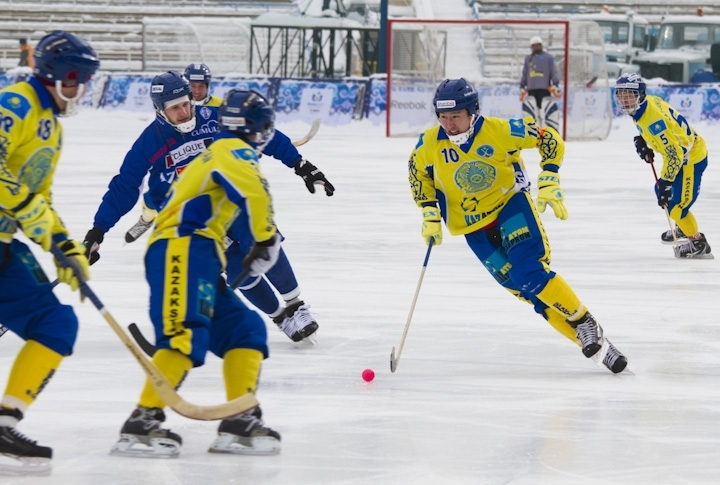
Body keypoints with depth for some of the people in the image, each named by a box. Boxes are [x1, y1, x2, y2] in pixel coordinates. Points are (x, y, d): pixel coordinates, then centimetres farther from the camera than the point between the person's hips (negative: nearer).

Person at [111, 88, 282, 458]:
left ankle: (239, 424, 2)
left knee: (246, 329, 10)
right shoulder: (233, 150, 3)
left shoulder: (217, 155, 32)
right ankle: (143, 423, -33)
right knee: (187, 334, -25)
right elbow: (253, 192, -17)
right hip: (182, 250, -10)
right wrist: (266, 239, -6)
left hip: (192, 257, 10)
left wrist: (216, 275, 29)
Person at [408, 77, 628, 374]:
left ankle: (586, 324, -6)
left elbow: (549, 139, -10)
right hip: (473, 225, 3)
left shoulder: (499, 130, -20)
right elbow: (418, 173, 9)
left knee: (531, 273, -25)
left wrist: (549, 181, -17)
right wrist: (430, 214, 2)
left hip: (511, 204, -3)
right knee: (528, 291, -5)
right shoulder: (430, 144, -11)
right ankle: (593, 346, 0)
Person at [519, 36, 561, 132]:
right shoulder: (528, 59, 18)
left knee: (548, 112, -11)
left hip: (544, 89, -4)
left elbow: (554, 72, 2)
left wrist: (556, 86, -6)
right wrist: (522, 88, 18)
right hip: (531, 90, 4)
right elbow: (524, 75, 22)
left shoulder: (548, 57, 6)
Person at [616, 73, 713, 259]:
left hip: (691, 158, -11)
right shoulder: (648, 103, -4)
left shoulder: (653, 118, -33)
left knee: (676, 206, -10)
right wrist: (643, 141, 1)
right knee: (662, 192, 26)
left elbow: (673, 153, -32)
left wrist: (666, 181, -30)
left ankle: (698, 244, 10)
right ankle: (683, 227, 48)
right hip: (681, 151, 11)